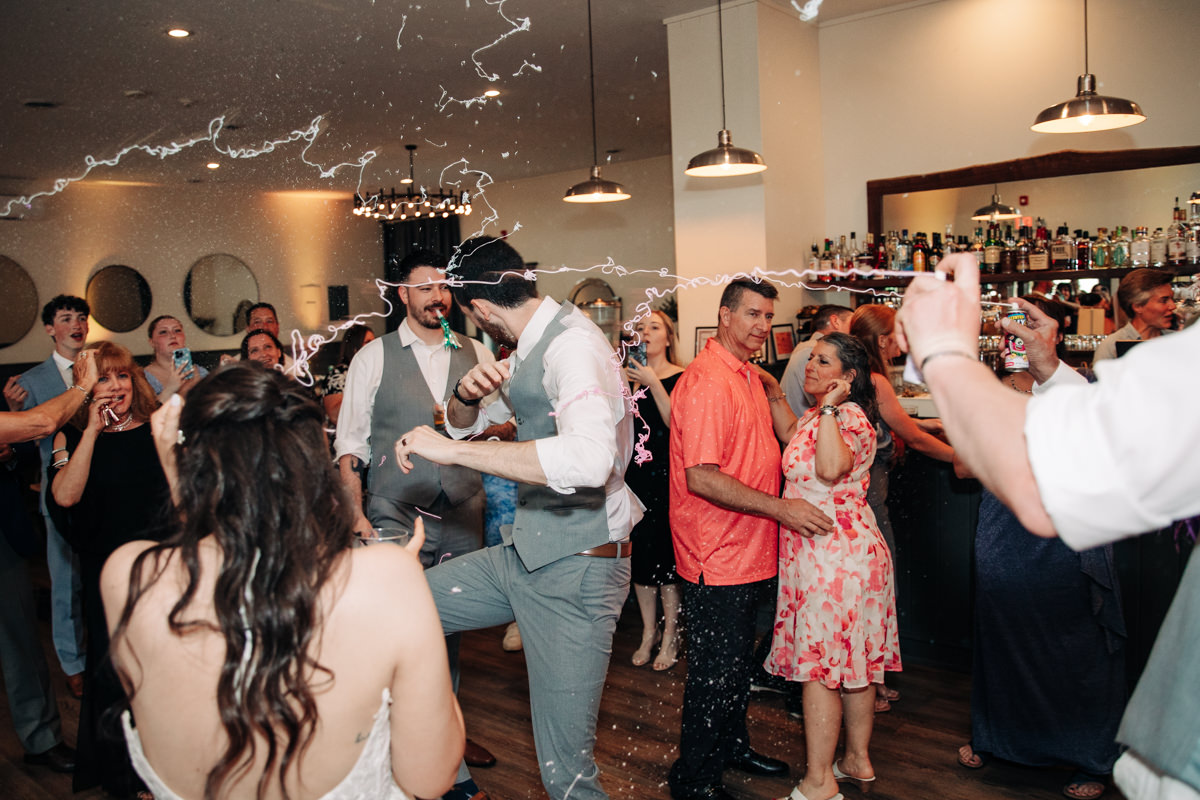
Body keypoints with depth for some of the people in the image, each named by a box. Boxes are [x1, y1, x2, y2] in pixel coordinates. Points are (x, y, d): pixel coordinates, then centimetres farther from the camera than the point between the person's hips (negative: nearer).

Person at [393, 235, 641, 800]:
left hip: (576, 569, -9)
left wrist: (453, 450, -31)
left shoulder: (573, 343, -20)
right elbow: (466, 423, 22)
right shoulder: (528, 350, 10)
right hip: (524, 556, 9)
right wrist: (467, 393, -4)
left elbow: (589, 458, -39)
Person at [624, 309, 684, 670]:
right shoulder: (631, 375, 10)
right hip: (636, 473, 5)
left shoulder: (680, 377, -3)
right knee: (639, 553, 9)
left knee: (666, 556, -2)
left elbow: (675, 423, -17)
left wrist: (653, 383, -20)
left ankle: (670, 638, 13)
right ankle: (649, 633, 23)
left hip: (666, 475, -4)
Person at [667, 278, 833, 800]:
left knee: (739, 660, 22)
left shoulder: (748, 376, 13)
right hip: (716, 556, -10)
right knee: (716, 670, 1)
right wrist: (781, 508, -25)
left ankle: (732, 746, 39)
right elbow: (701, 477, -27)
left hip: (748, 550, 10)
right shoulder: (706, 382, -20)